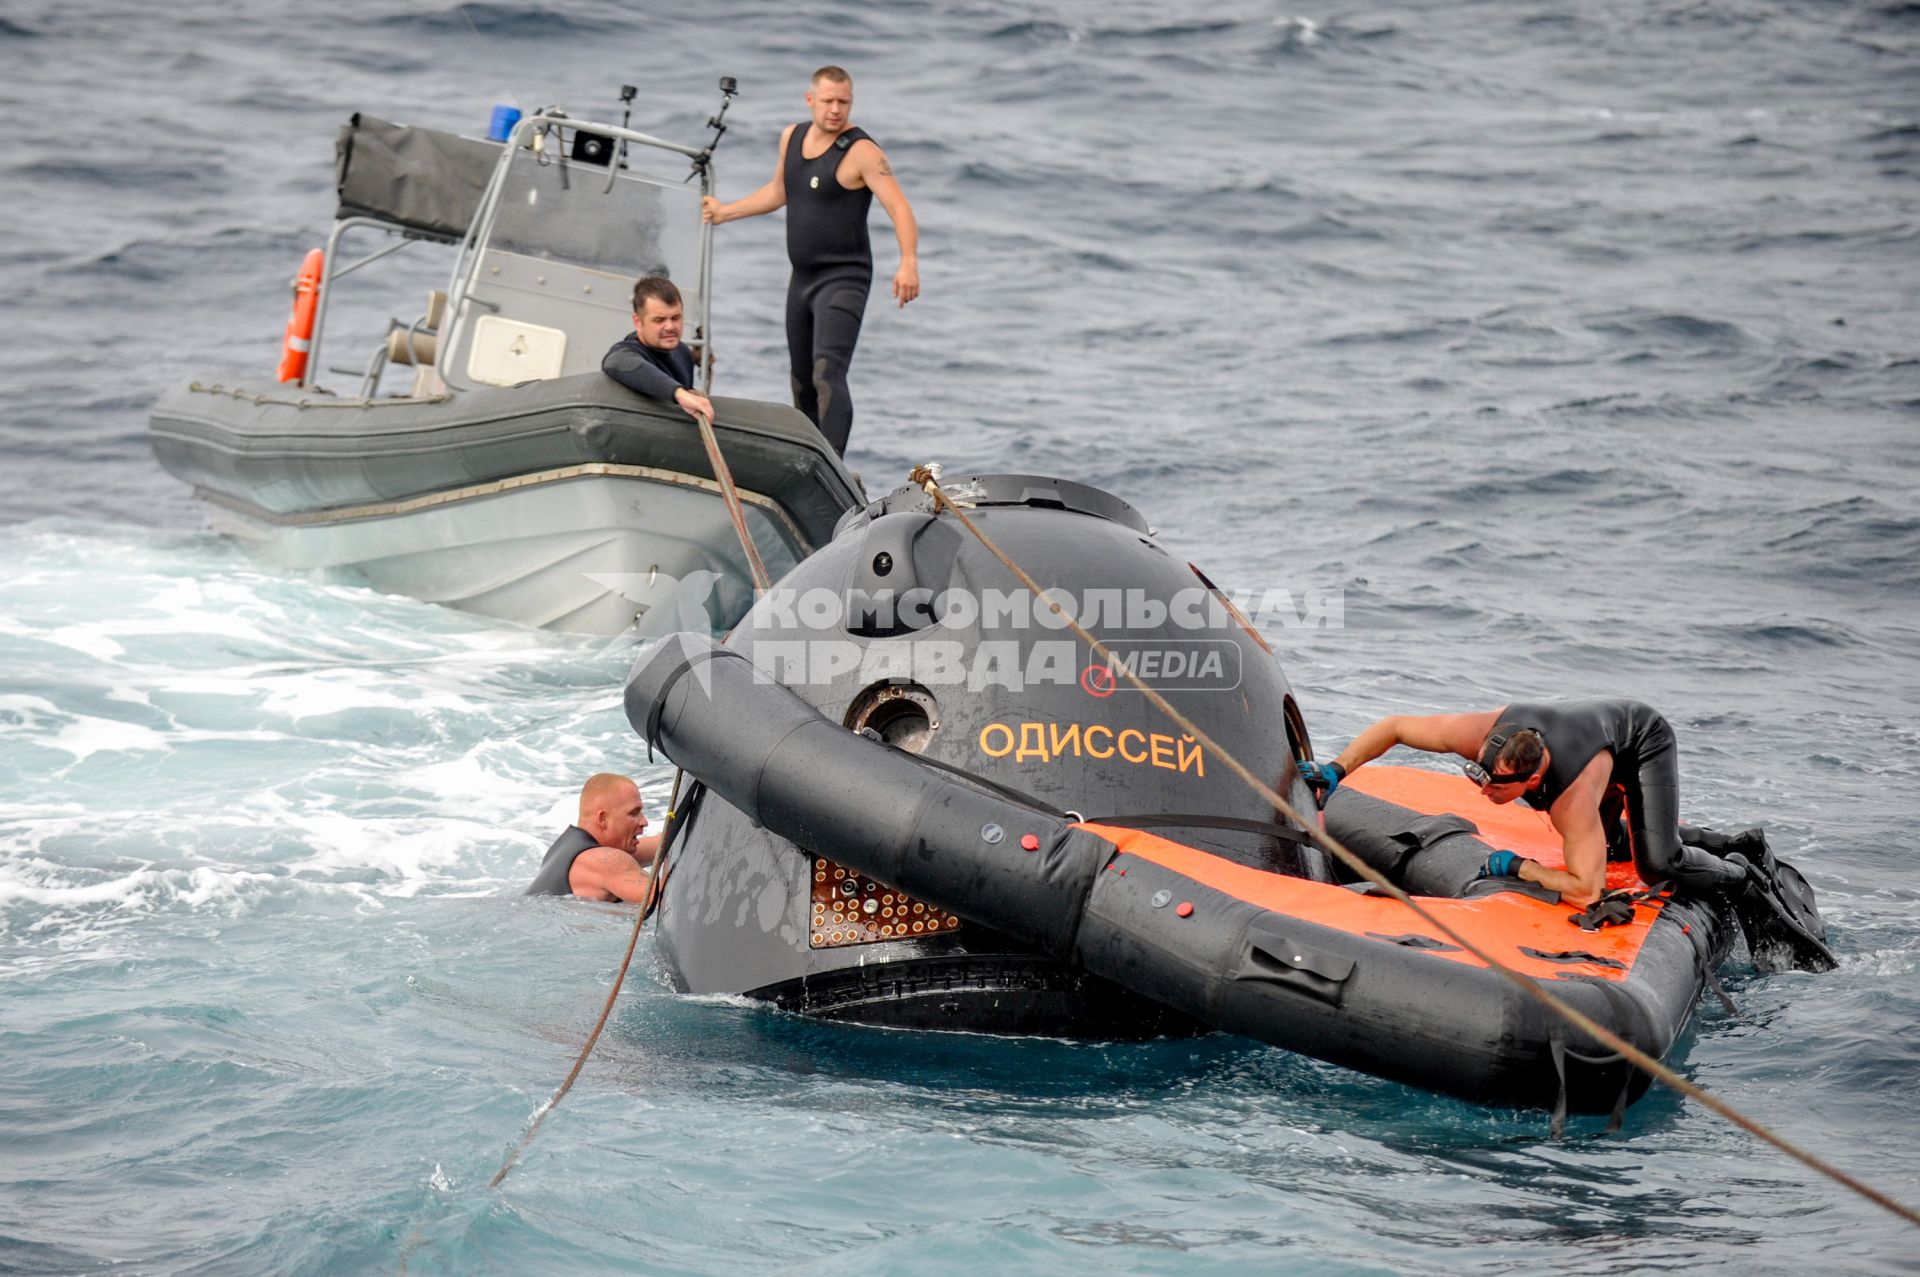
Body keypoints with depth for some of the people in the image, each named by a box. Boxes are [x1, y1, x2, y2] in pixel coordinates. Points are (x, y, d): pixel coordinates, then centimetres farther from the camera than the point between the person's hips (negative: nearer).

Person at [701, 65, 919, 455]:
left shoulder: (862, 151, -15)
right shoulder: (792, 137, 8)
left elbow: (899, 209, -24)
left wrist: (909, 263, -40)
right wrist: (724, 211, 30)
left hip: (843, 280, -8)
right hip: (802, 277, 8)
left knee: (827, 374, -23)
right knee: (802, 380, 16)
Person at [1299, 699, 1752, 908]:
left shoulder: (1573, 795, -47)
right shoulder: (1483, 735, -34)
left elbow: (1585, 892, -48)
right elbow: (1394, 726, -20)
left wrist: (1517, 867, -41)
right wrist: (1336, 769, -27)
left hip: (1643, 741, -7)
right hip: (1594, 723, 7)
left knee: (1658, 866, -23)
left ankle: (1741, 876, 6)